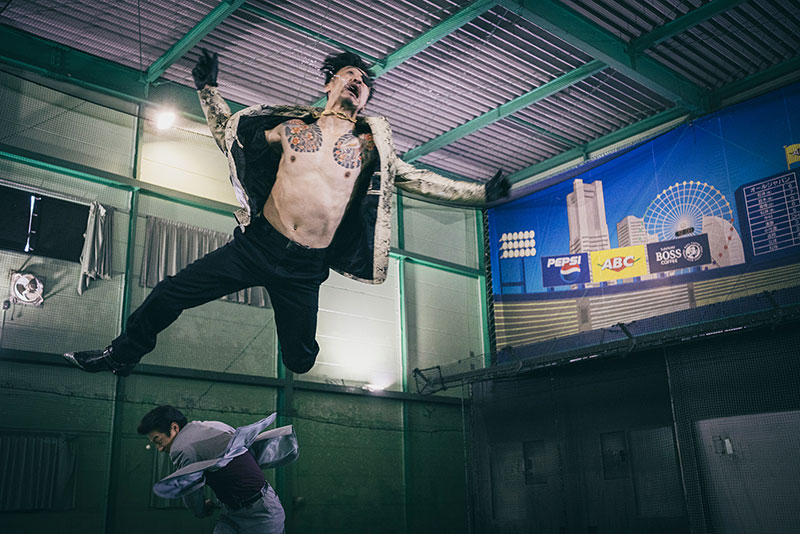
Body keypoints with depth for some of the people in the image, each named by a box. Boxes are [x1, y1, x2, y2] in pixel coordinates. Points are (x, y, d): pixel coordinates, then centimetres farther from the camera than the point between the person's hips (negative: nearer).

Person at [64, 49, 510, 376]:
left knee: (299, 360, 6)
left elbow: (418, 179, 5)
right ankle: (123, 355, 24)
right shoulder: (291, 126, 6)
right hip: (257, 245, 1)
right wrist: (208, 88, 8)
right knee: (170, 293, -3)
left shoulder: (370, 146, 4)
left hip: (306, 267, 0)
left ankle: (301, 342, 45)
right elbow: (229, 134, 17)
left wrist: (482, 193, 0)